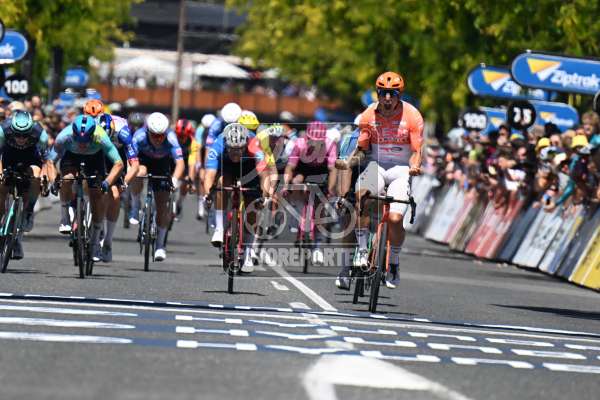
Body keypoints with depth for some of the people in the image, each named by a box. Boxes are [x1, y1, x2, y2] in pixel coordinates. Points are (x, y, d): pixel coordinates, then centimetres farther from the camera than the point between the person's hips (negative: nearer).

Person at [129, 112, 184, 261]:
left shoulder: (170, 139, -36)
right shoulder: (140, 136, -35)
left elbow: (180, 162, -44)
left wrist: (175, 179, -61)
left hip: (163, 163, 0)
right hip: (143, 159, 0)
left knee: (163, 204, -5)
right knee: (139, 173, -36)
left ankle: (160, 245, 9)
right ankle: (135, 209, -12)